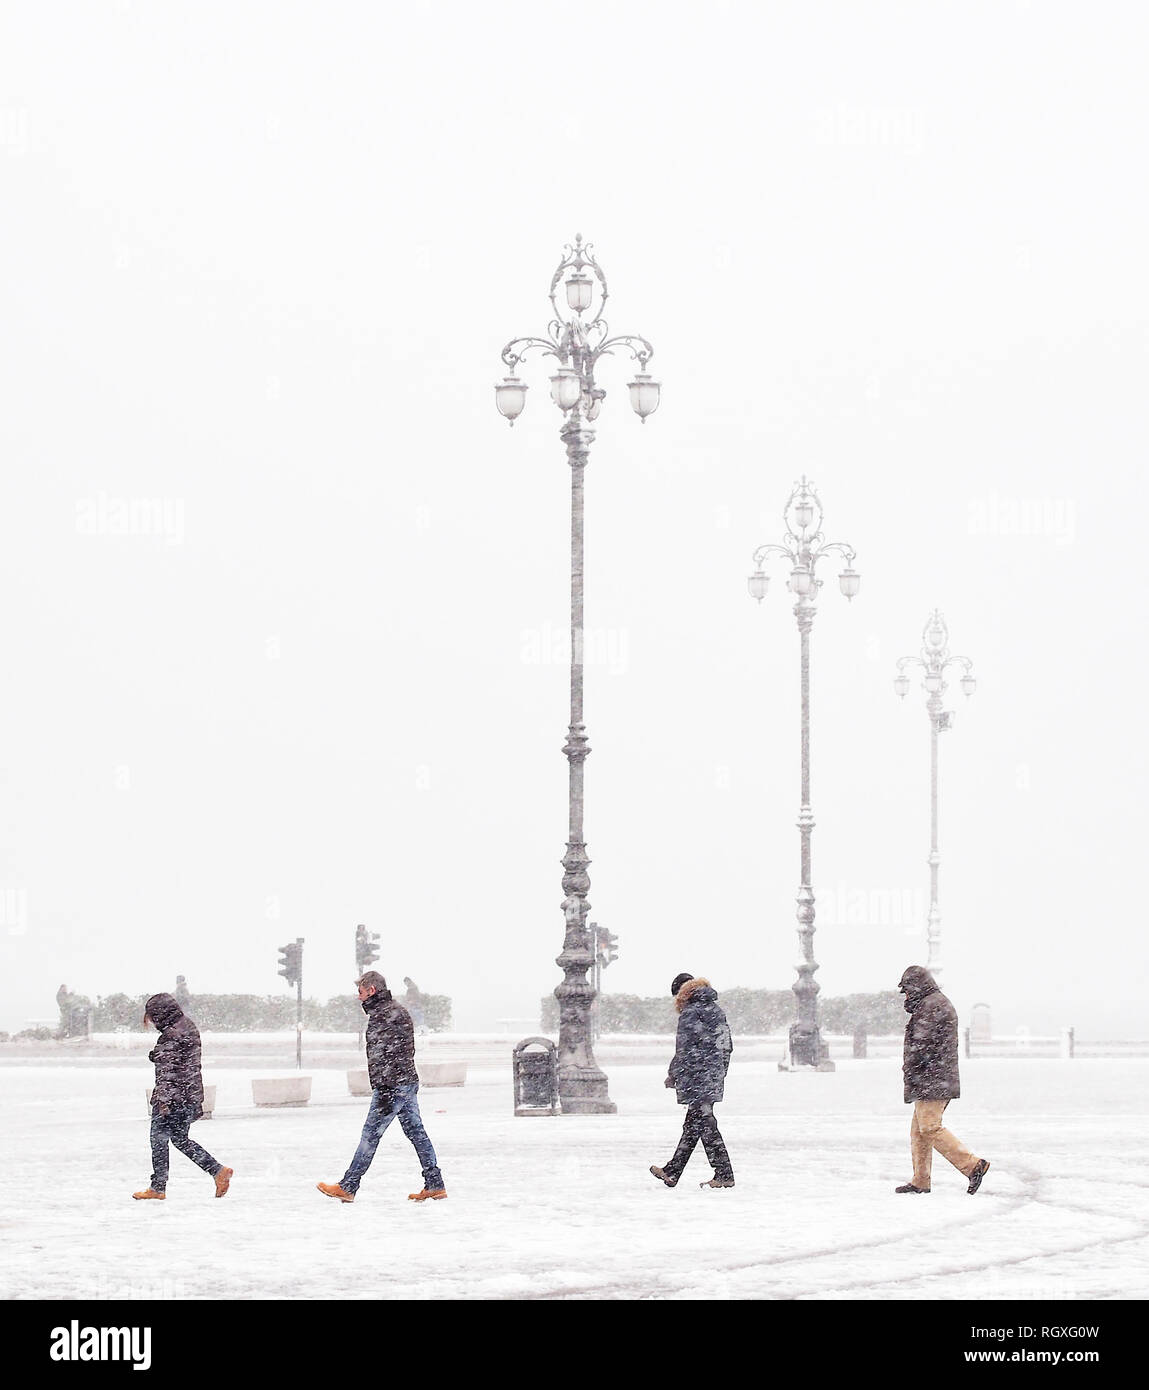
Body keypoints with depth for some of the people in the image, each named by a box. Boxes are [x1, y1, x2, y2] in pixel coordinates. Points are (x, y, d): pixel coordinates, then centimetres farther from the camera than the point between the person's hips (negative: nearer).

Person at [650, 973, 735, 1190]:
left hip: (697, 1079, -9)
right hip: (715, 1078, 9)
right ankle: (672, 1172, 20)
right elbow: (727, 1047, 18)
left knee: (705, 1124, -6)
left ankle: (724, 1174, -8)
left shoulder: (690, 1013, -11)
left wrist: (673, 1075, -4)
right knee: (692, 1125, 13)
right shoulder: (716, 1011, 15)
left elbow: (685, 1051, -14)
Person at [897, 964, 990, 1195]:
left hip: (931, 1081, -11)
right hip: (941, 1082, 11)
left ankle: (973, 1165, -15)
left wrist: (909, 1077, -13)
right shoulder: (940, 1003, 22)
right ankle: (920, 1181, 13)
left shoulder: (931, 1005, -12)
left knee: (930, 1129, -13)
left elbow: (921, 1044, -16)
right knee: (919, 1129, 12)